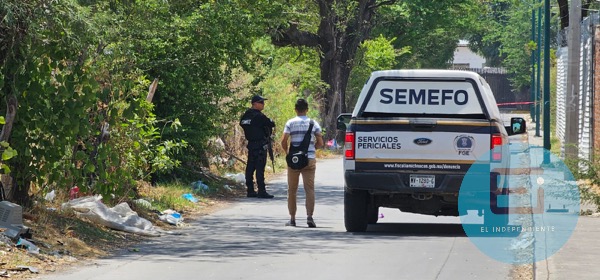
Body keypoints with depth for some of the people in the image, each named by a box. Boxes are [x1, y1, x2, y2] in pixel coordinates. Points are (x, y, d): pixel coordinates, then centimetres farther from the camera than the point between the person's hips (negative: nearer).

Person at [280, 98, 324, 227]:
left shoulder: (290, 123, -1)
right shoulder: (313, 123, 3)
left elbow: (283, 141, -9)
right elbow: (320, 142, 0)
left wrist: (287, 152, 8)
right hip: (310, 159, 1)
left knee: (292, 190, 9)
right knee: (309, 189, -2)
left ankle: (292, 218, 10)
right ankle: (309, 216, -16)